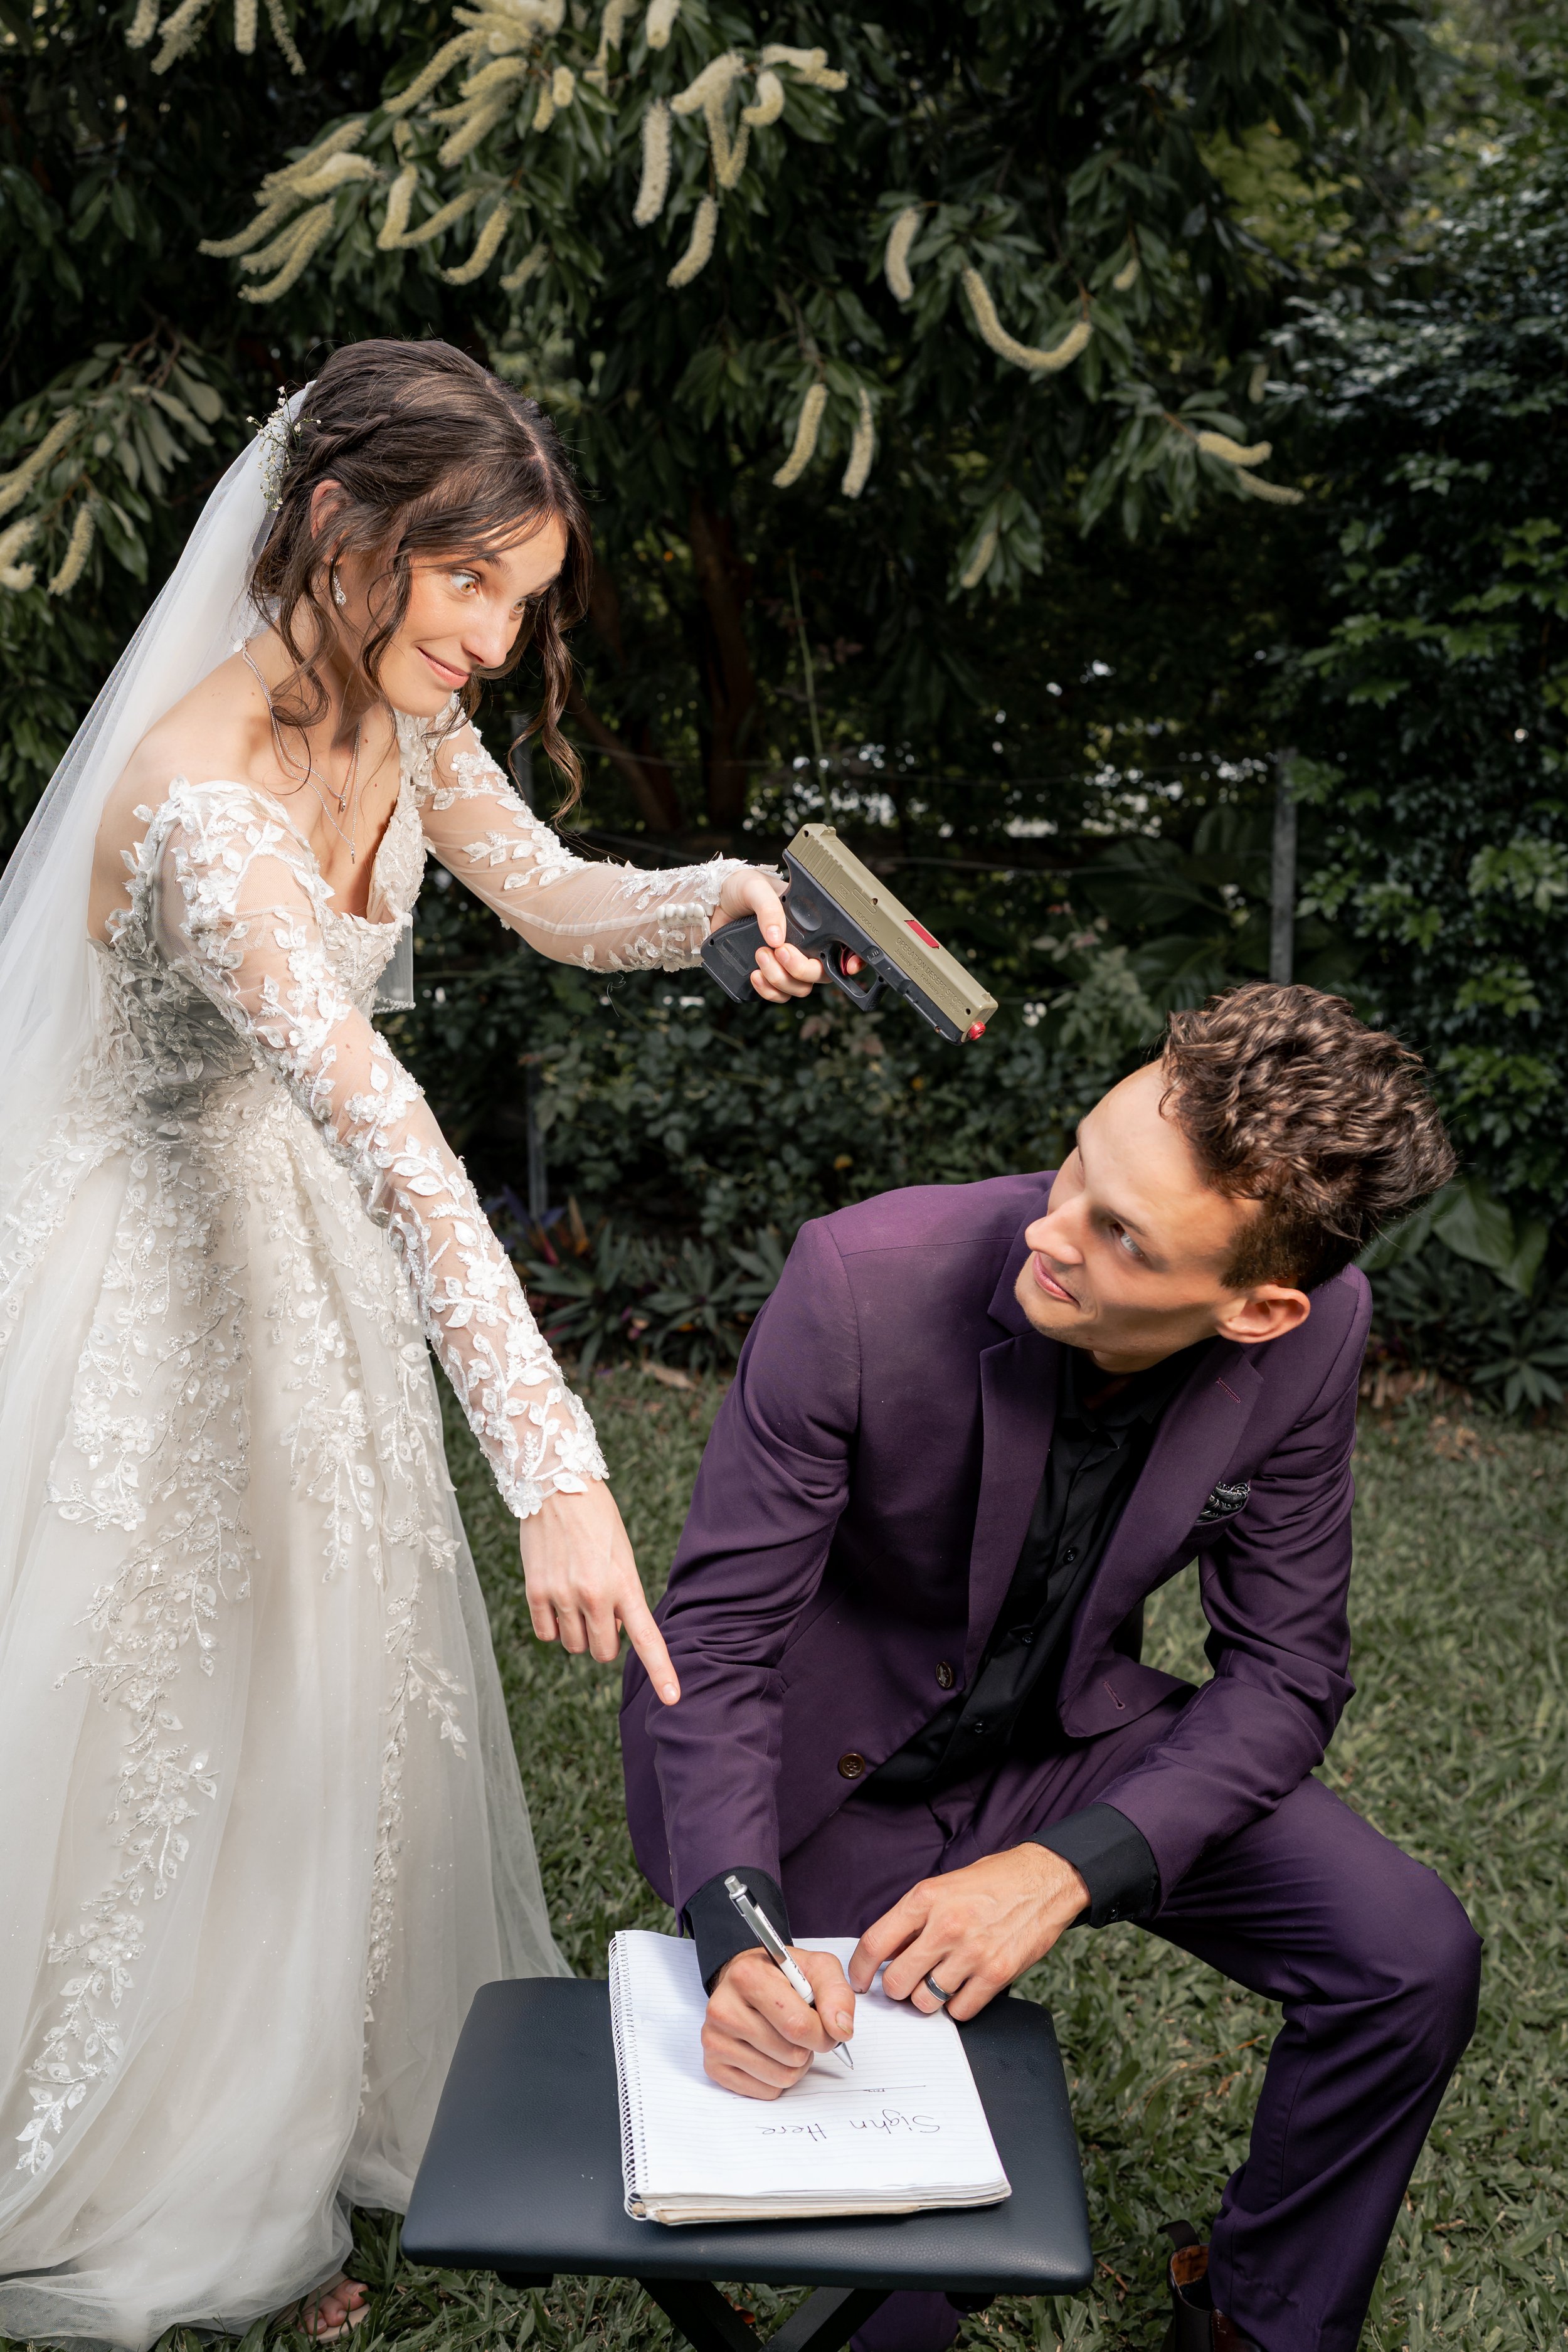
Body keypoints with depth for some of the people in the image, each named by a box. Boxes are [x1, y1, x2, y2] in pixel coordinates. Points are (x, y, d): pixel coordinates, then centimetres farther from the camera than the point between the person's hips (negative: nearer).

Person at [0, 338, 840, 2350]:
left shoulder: (395, 717, -7)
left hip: (296, 1257, 8)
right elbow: (389, 1142, -43)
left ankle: (291, 2142, 43)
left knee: (327, 1696, 19)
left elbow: (559, 903, 6)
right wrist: (558, 1468, -47)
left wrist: (724, 897, -16)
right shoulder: (209, 809, -34)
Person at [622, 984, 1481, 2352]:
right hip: (828, 1768, -2)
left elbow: (1283, 1673, -11)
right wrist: (737, 1929, -38)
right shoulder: (865, 1282, -32)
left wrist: (1062, 1870, -26)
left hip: (1062, 1736, 3)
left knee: (1412, 1956, -11)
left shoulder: (1313, 1332, -22)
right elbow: (716, 1643, -22)